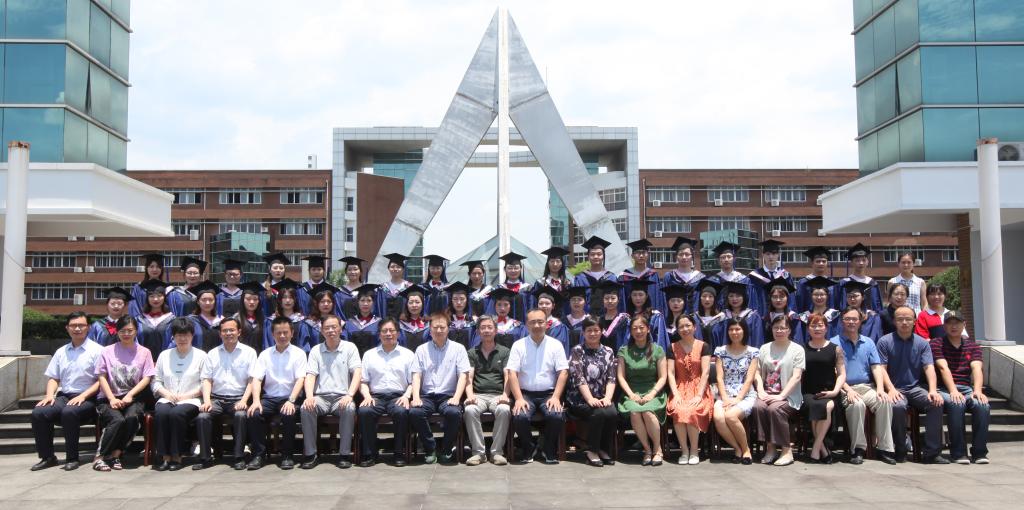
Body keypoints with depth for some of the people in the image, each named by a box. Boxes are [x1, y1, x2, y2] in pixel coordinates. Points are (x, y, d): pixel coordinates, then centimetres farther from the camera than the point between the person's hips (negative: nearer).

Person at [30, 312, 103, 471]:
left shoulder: (96, 350, 0)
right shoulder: (61, 352, 17)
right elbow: (53, 378, 18)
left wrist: (82, 396, -16)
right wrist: (50, 395, -2)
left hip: (87, 399, -5)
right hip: (63, 396, 5)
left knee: (69, 412, -36)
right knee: (38, 413, -22)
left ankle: (72, 458, -20)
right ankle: (47, 457, -7)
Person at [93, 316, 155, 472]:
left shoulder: (144, 352, 12)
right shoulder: (107, 351, 11)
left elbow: (147, 378, 3)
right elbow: (102, 377, 4)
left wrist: (129, 395, -12)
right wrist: (112, 399, -11)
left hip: (133, 397, 1)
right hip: (109, 398, -1)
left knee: (132, 417, -32)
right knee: (117, 420, -32)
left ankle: (115, 454, -17)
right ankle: (100, 457, -19)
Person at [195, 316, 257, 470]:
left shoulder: (249, 352, 8)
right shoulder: (212, 353, 16)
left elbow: (252, 380, 1)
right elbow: (207, 379, 10)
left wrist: (244, 400, -13)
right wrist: (207, 400, -7)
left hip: (238, 398, -2)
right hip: (217, 398, 2)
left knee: (240, 415, -33)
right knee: (202, 417, -26)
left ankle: (239, 457, -22)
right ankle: (205, 457, -14)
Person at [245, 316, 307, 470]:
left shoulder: (298, 353, 6)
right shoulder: (265, 354, 12)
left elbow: (300, 379, -4)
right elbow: (256, 379, 3)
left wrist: (291, 401, -20)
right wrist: (256, 400, -15)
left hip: (289, 397, -2)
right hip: (269, 397, 2)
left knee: (288, 415, -33)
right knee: (253, 414, -27)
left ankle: (287, 455, -16)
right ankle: (259, 454, -13)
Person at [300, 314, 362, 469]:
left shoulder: (350, 347, 8)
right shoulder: (316, 351, 13)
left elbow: (357, 373, -3)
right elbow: (310, 376, 3)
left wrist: (349, 395, -19)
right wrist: (309, 396, -17)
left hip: (342, 397, -2)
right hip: (321, 397, 2)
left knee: (349, 408, -34)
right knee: (306, 408, -29)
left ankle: (345, 454, -23)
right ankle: (310, 454, -19)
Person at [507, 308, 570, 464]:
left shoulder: (555, 345, 6)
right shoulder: (518, 345, 4)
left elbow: (563, 372, 0)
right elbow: (511, 373, -4)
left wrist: (556, 397, -12)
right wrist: (519, 398, -16)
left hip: (548, 394, 0)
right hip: (526, 394, 0)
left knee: (557, 416, -29)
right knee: (519, 417, -30)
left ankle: (550, 452, 0)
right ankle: (528, 450, 1)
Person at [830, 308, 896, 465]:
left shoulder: (868, 343, 18)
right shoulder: (834, 343, 4)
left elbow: (877, 368, 8)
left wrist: (880, 389, -9)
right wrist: (848, 390, -18)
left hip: (867, 387, 4)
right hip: (845, 388, -4)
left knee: (885, 402, -27)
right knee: (857, 404, -36)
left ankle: (885, 448, -21)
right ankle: (857, 449, -25)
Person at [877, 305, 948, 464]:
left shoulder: (922, 343, 10)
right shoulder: (885, 342, 2)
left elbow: (929, 367, -1)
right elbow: (882, 369, -4)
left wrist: (932, 390, -19)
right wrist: (891, 389, -21)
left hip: (915, 388, 3)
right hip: (895, 388, -3)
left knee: (936, 403, -26)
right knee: (898, 406, -35)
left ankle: (932, 452, -20)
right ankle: (900, 451, -16)